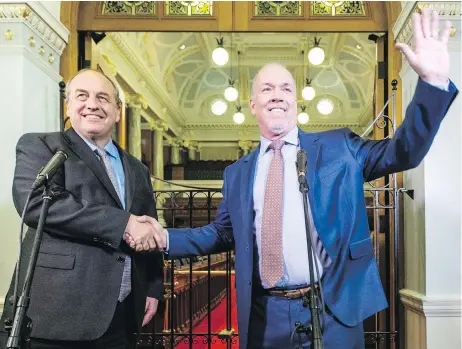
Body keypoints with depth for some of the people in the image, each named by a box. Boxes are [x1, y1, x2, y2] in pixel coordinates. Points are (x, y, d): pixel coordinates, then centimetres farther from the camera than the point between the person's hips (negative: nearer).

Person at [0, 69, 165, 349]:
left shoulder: (137, 170, 18)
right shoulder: (39, 146, 1)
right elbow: (35, 202, -17)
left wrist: (153, 289, 7)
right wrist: (124, 223, -19)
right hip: (55, 314, -5)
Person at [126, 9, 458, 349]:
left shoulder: (339, 148, 3)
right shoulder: (237, 174, 11)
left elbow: (403, 152, -4)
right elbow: (222, 233, 17)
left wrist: (432, 80, -16)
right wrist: (165, 237, 2)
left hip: (331, 314, -2)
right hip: (264, 317, 2)